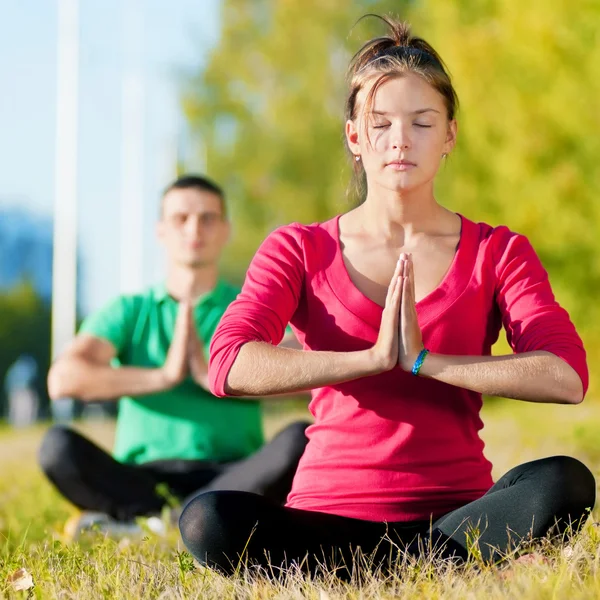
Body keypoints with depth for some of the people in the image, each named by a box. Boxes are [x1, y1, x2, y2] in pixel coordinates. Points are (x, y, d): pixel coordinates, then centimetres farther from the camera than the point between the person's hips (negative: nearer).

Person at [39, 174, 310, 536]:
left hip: (232, 478, 0)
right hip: (145, 476, 0)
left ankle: (128, 516, -30)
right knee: (58, 446, -26)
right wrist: (162, 377, -11)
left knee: (301, 440, -30)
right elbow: (63, 379, -5)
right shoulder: (129, 311, 13)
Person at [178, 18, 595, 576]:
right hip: (329, 516, 0)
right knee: (207, 520, -31)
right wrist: (373, 357, -19)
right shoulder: (298, 251, 7)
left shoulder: (497, 253, 8)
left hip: (458, 509, 0)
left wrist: (422, 359, -16)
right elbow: (230, 366, -12)